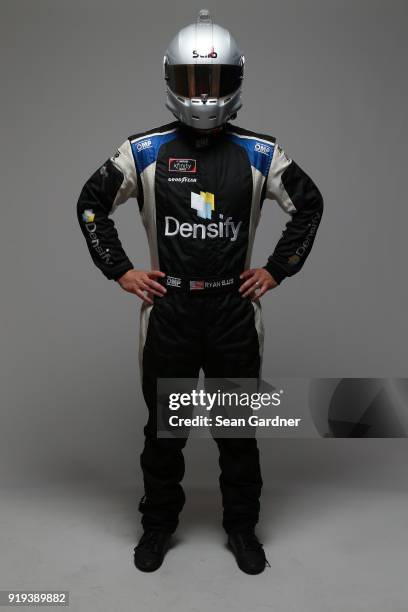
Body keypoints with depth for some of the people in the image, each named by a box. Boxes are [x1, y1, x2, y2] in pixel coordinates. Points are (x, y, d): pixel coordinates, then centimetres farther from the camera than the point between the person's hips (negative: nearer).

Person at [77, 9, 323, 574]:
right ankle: (159, 524, 34)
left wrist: (276, 271, 3)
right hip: (168, 312, 0)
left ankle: (242, 527, 32)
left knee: (238, 430, 12)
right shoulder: (145, 151, -3)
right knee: (163, 427, 13)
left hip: (235, 313, 0)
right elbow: (92, 204, 7)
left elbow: (309, 205, 10)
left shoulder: (259, 154, -1)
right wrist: (120, 271, 0)